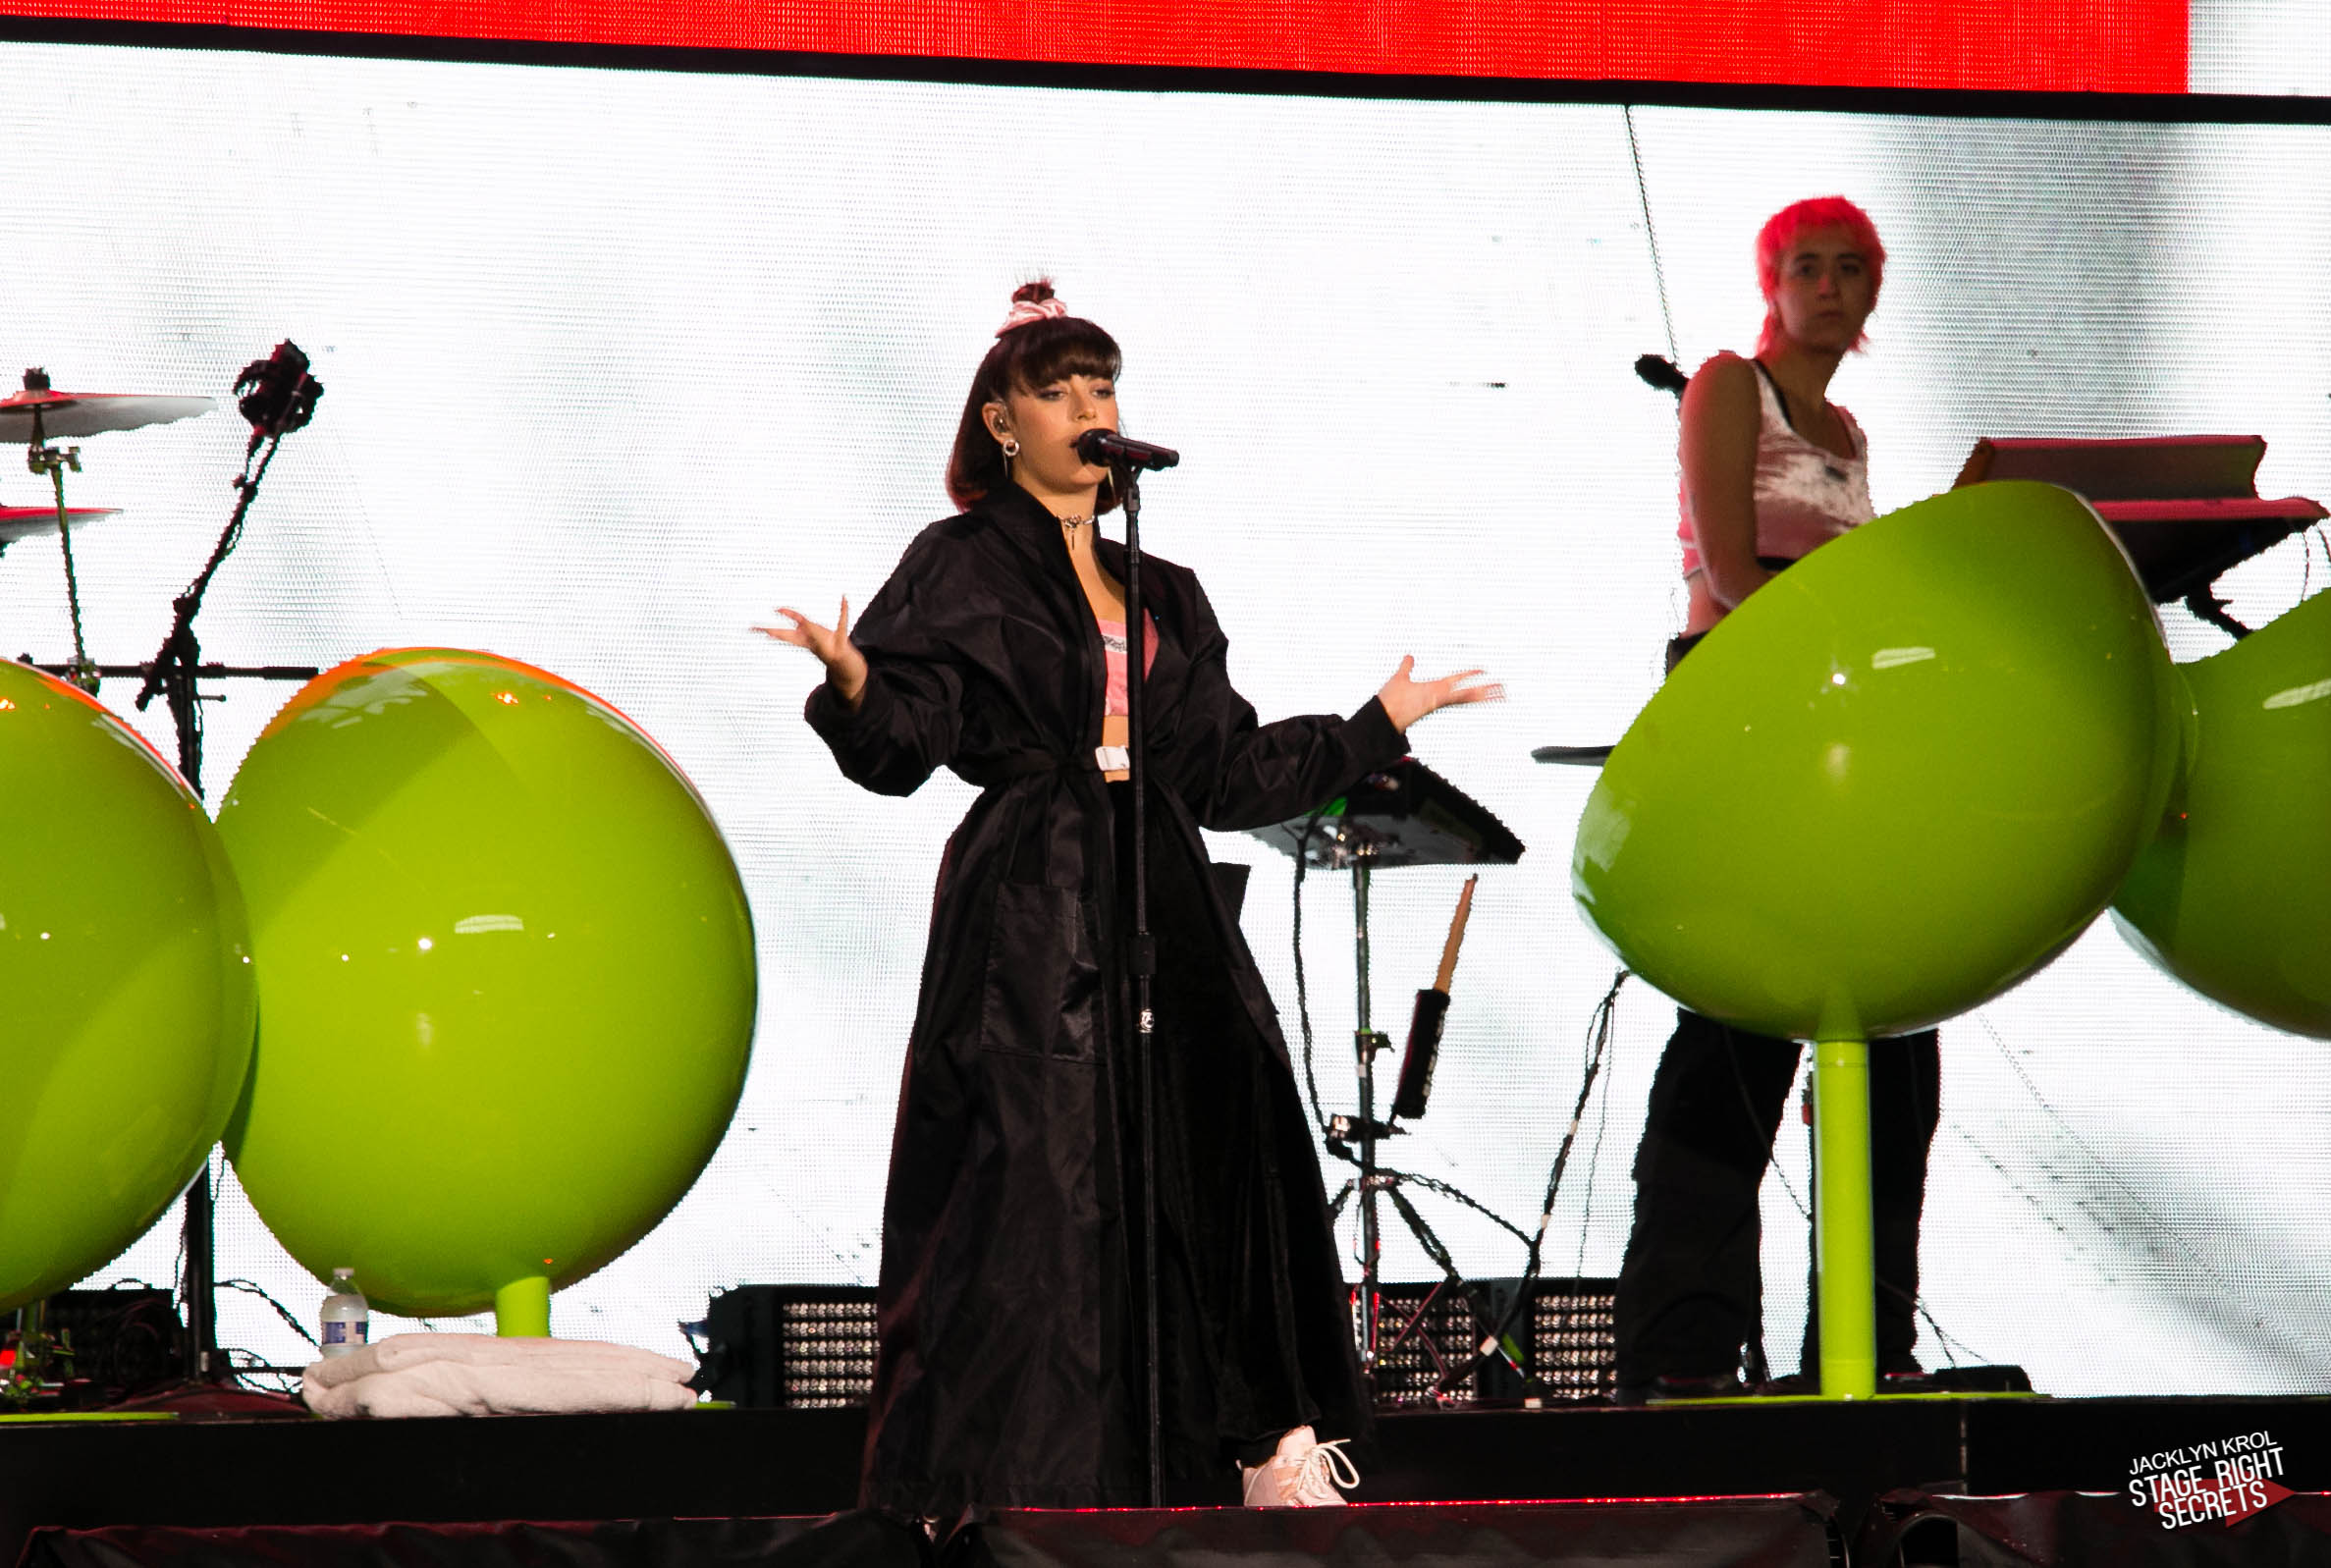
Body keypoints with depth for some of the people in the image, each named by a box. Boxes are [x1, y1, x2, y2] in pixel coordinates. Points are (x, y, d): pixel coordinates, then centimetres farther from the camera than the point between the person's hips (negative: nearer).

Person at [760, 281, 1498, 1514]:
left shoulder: (1162, 596, 19)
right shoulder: (962, 569, 2)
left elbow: (1224, 772, 20)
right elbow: (904, 744, -8)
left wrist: (1378, 726, 25)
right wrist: (852, 683, -29)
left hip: (1165, 909, 5)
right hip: (1029, 919, -5)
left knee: (1212, 1171, -1)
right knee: (1035, 1189, -10)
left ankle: (1274, 1458, 1)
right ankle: (1010, 1494, -9)